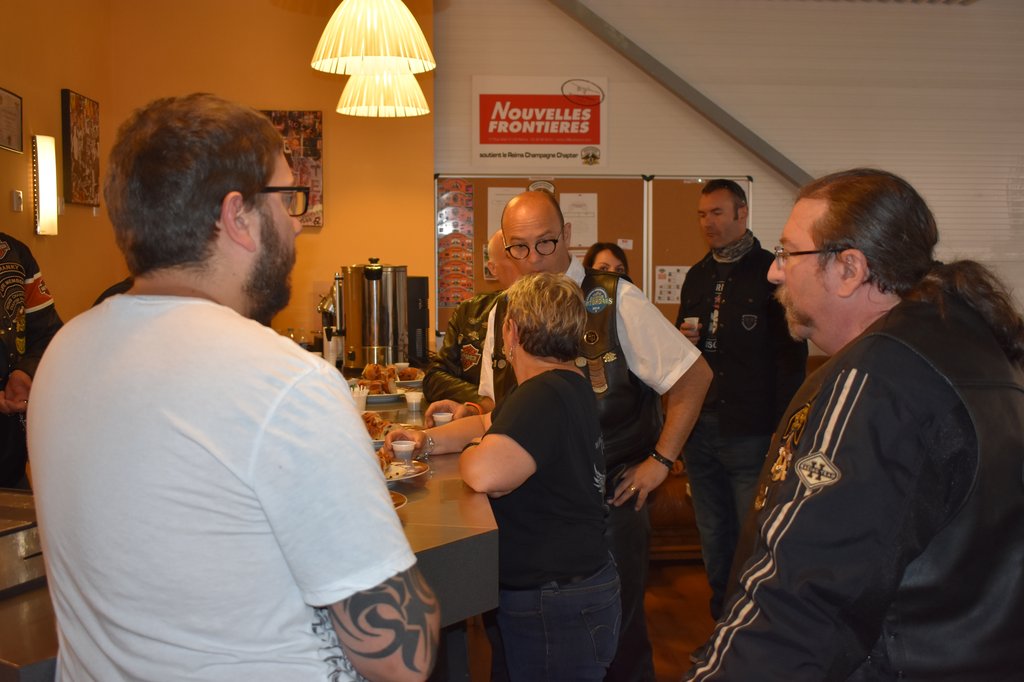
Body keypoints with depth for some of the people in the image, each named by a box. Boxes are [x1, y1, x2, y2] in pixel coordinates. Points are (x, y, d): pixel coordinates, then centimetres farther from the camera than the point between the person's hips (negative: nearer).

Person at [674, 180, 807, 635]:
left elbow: (792, 357, -10)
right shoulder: (697, 277, 15)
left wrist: (783, 430, -16)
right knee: (714, 539, 14)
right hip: (701, 428, 6)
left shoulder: (772, 273, -6)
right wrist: (682, 340, 2)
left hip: (751, 432, -6)